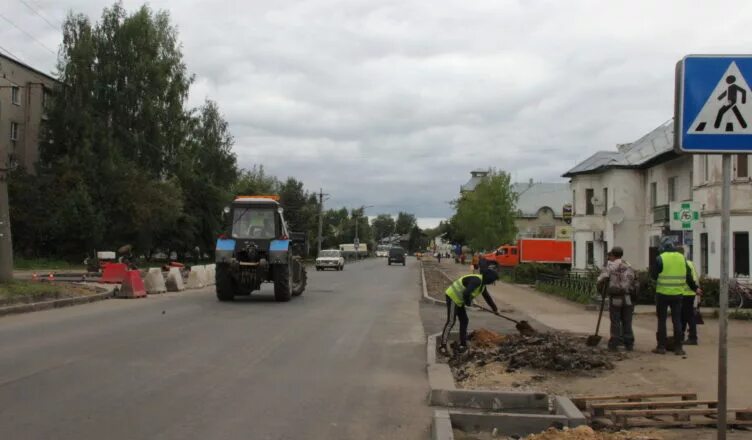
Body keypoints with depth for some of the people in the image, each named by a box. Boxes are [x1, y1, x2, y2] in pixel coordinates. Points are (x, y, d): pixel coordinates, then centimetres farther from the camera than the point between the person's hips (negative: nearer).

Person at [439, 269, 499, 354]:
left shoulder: (482, 282, 8)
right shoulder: (476, 281, -26)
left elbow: (486, 295, 25)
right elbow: (466, 293, -38)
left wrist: (494, 307, 34)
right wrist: (468, 301, -16)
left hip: (457, 299, 10)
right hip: (452, 297, -10)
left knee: (464, 320, 10)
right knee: (451, 321, -13)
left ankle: (463, 344, 17)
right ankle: (443, 345, -12)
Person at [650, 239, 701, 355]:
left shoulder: (660, 258, -8)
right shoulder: (682, 258, 6)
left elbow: (653, 275, -6)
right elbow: (688, 276, 10)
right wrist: (695, 288, 24)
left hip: (662, 294, -3)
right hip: (677, 294, 3)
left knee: (662, 320, 4)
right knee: (677, 320, 8)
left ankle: (661, 347, 5)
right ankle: (678, 348, 8)